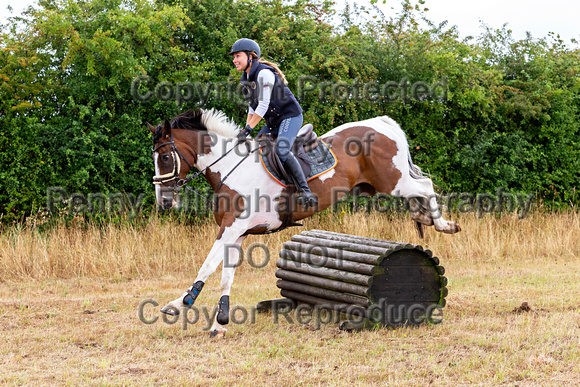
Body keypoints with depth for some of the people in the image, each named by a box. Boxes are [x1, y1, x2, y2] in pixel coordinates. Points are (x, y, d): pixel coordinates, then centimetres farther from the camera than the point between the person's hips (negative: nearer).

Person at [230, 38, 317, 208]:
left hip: (290, 117, -10)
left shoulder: (264, 73, -19)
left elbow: (263, 106, -22)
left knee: (282, 150, -28)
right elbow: (252, 107, 16)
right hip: (273, 122, 10)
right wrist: (245, 129, 4)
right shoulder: (246, 78, 10)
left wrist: (248, 129, -20)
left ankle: (306, 192, -31)